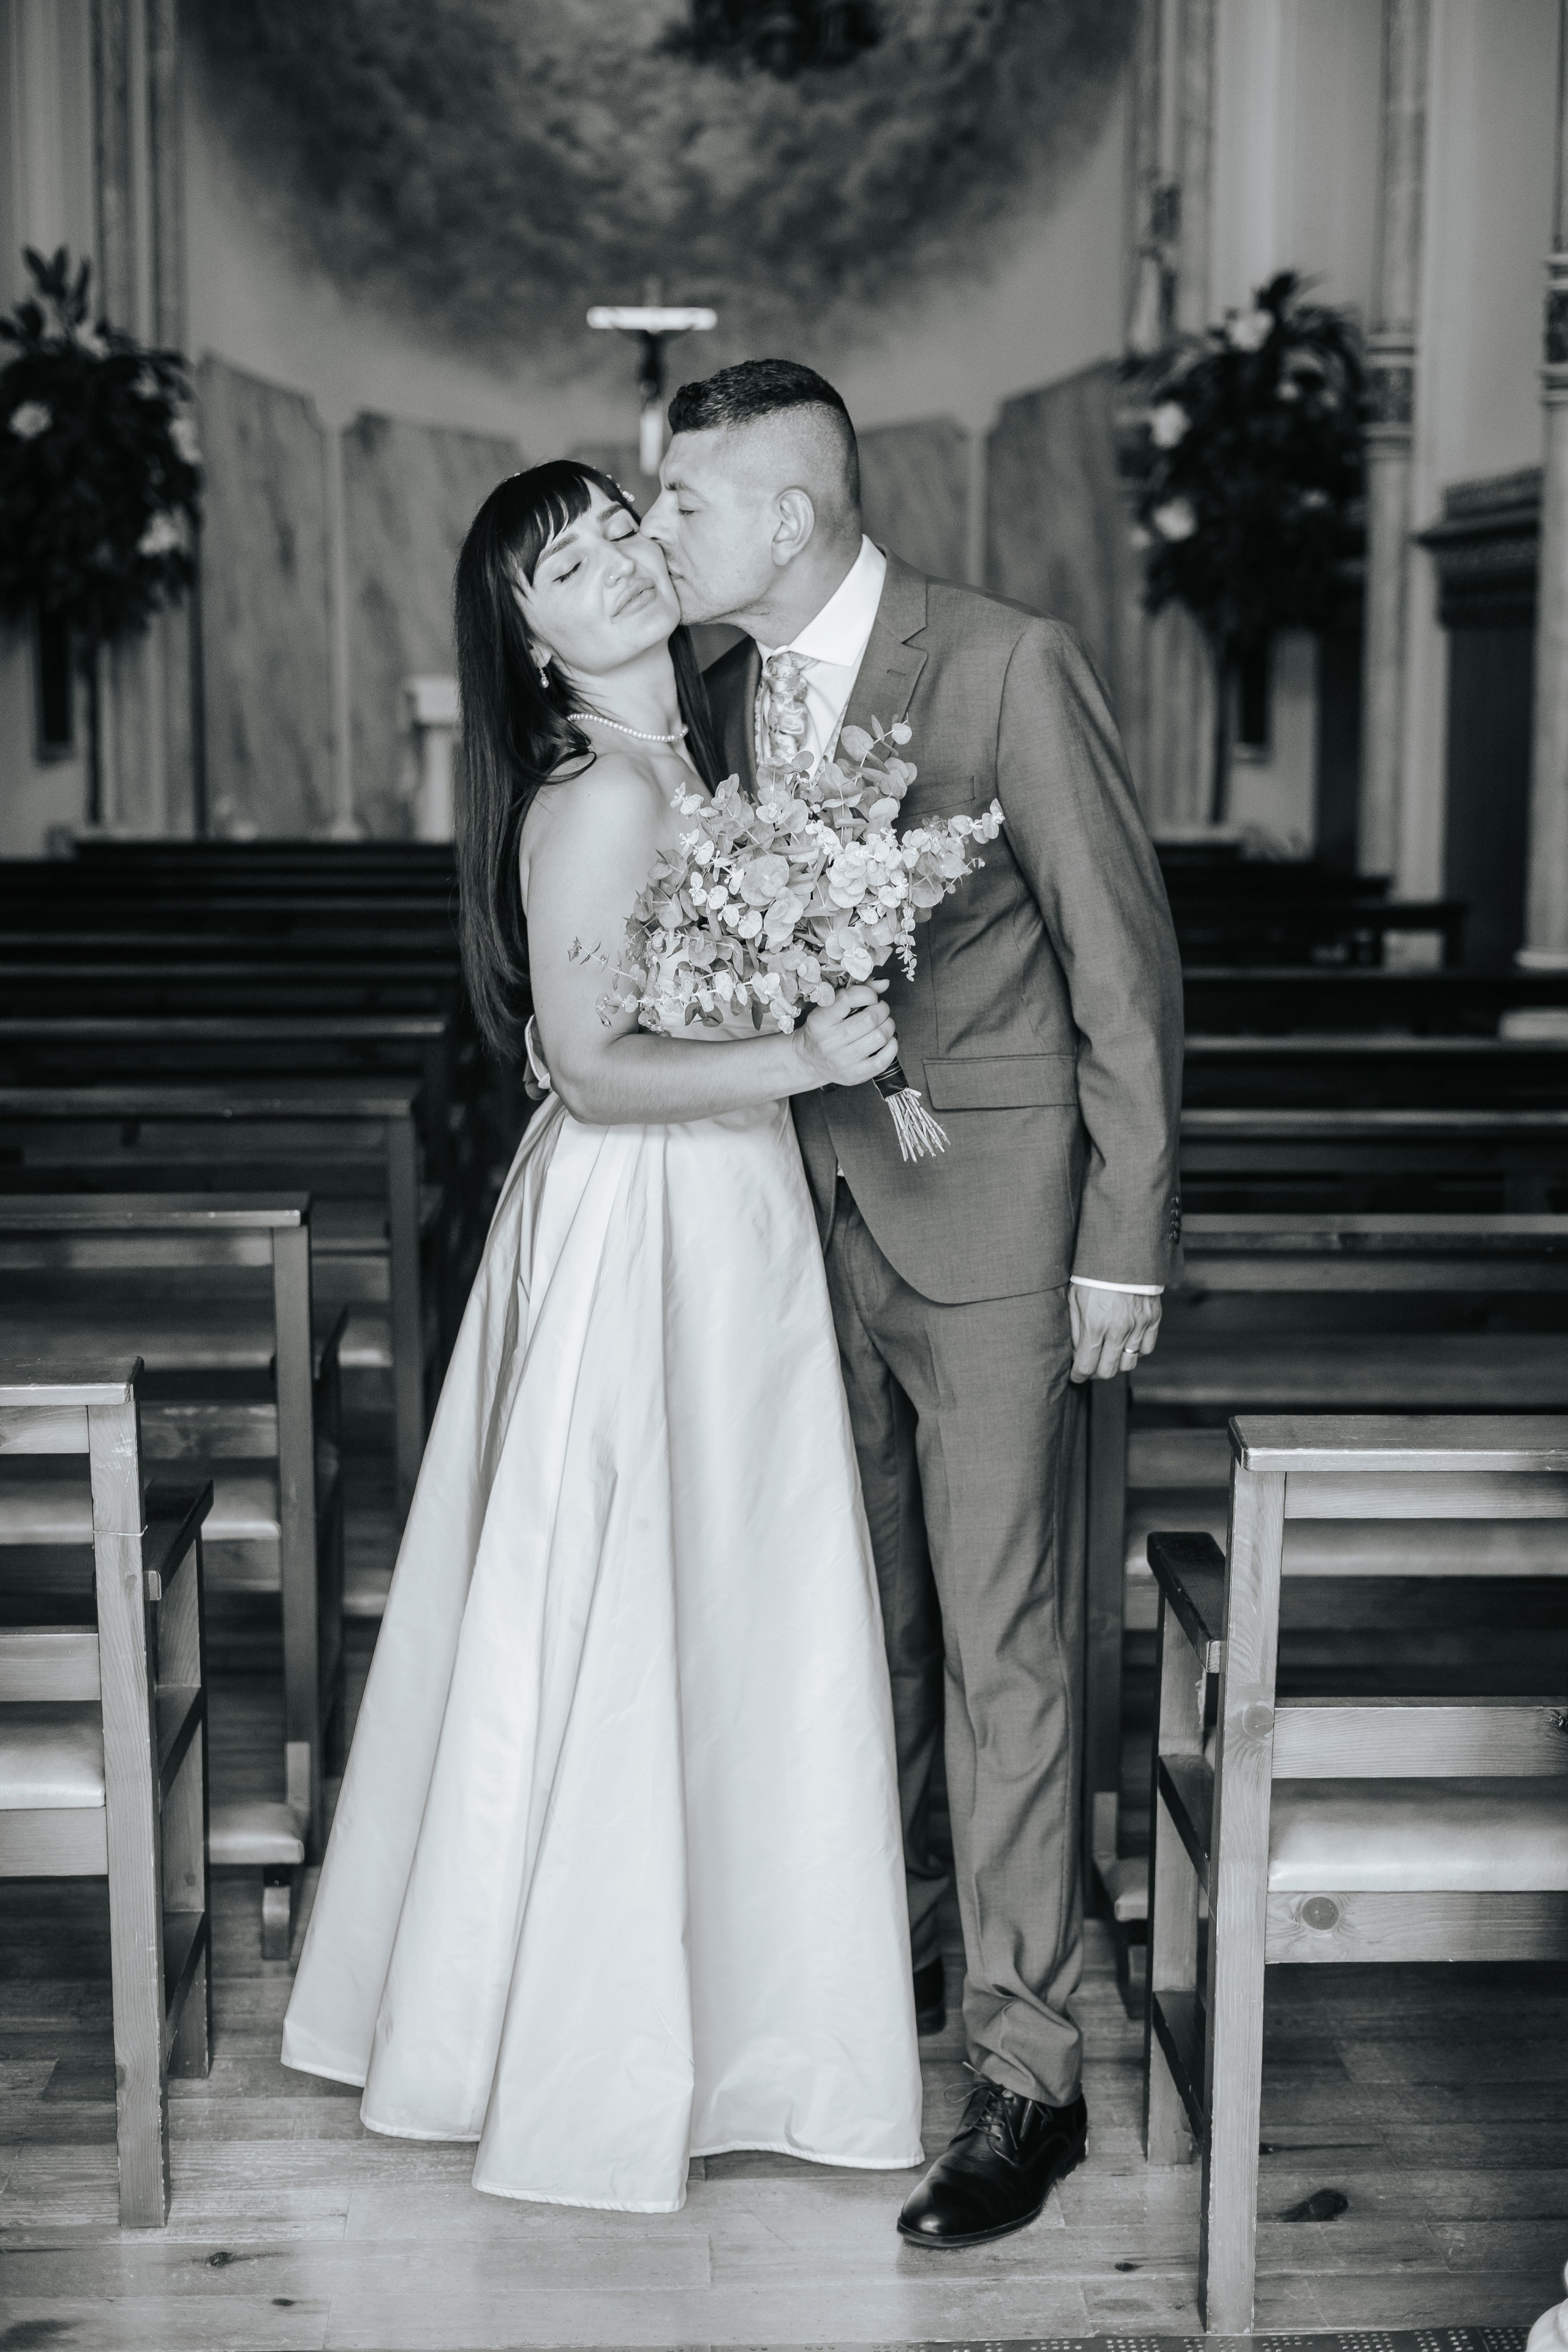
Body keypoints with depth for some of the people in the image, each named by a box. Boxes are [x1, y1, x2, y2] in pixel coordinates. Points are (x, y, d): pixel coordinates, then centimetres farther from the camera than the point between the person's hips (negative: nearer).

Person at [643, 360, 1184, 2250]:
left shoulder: (1011, 668, -15)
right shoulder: (731, 686, 5)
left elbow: (1125, 959, -11)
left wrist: (1124, 1246, -12)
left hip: (993, 1218, -6)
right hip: (823, 1207, 6)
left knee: (1003, 1647, -2)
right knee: (865, 1617, 16)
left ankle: (1028, 2073, 9)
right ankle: (881, 1947, 34)